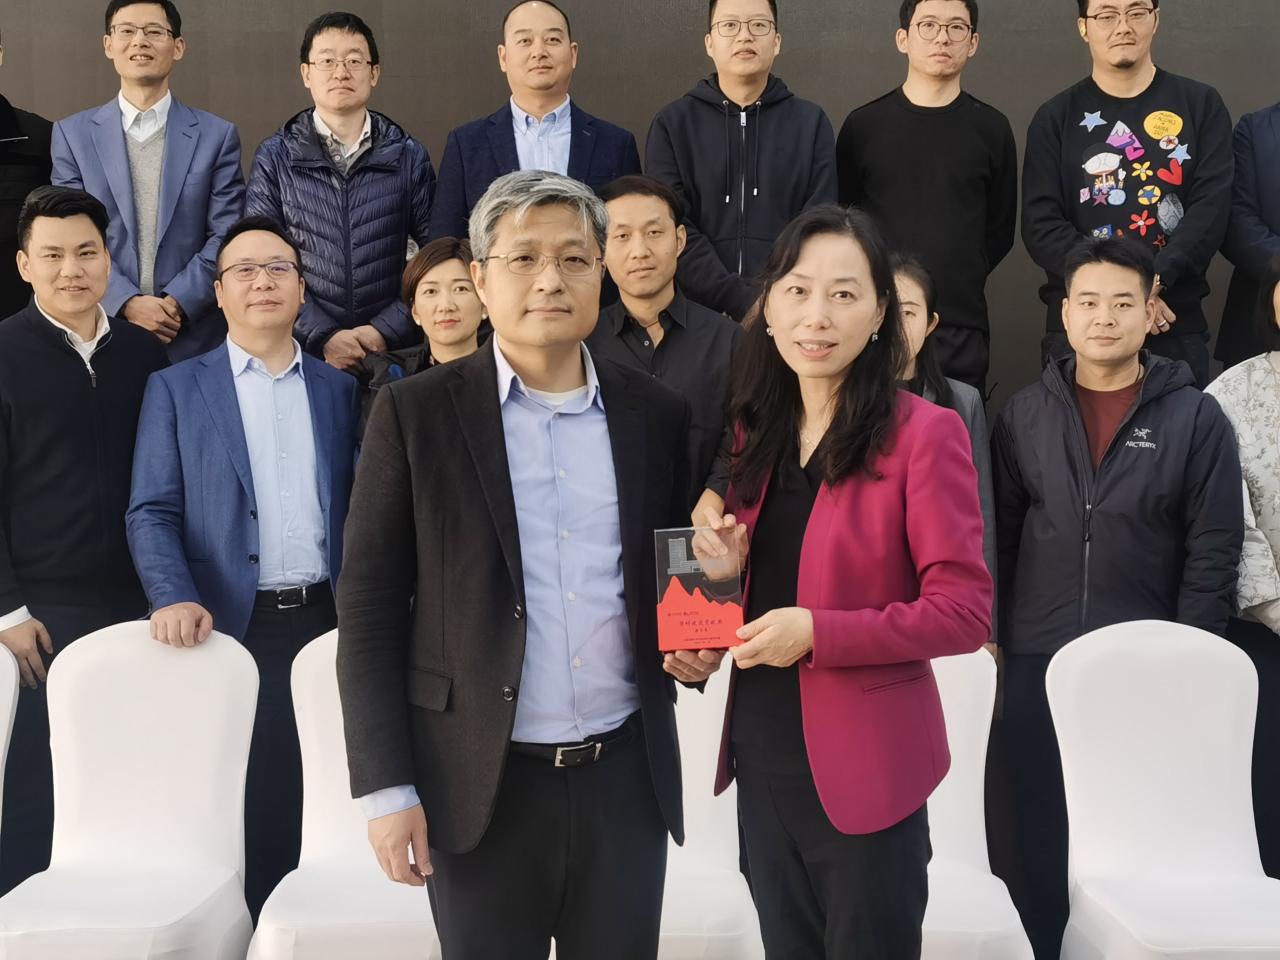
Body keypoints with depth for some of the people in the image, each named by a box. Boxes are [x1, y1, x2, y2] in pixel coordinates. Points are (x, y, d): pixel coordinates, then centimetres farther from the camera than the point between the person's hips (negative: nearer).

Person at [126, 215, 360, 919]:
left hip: (324, 622, 2)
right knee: (246, 804, 1)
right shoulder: (175, 389, 6)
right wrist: (174, 598, -17)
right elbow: (152, 512, -1)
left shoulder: (338, 389, 13)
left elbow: (353, 507, 11)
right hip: (232, 626, -2)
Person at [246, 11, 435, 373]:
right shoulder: (275, 157, 4)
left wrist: (386, 330, -11)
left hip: (393, 349, 1)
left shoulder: (409, 156, 6)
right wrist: (322, 336, -12)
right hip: (302, 351, 0)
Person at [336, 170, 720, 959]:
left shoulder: (657, 414, 5)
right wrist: (385, 786, -8)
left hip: (627, 777, 2)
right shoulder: (416, 412, -3)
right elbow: (370, 608, -4)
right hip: (482, 784, -2)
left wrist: (697, 644, -5)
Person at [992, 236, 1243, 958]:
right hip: (1038, 663, 2)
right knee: (1044, 834, 10)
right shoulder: (1025, 415, 5)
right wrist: (996, 637, 2)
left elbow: (1213, 557, -4)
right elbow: (1001, 538, 7)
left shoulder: (1197, 419, -3)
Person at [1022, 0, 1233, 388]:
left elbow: (1212, 208, -4)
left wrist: (1154, 279, -20)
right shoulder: (1056, 118, 6)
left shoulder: (1201, 105, 7)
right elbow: (1042, 227, -3)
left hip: (1177, 325, 0)